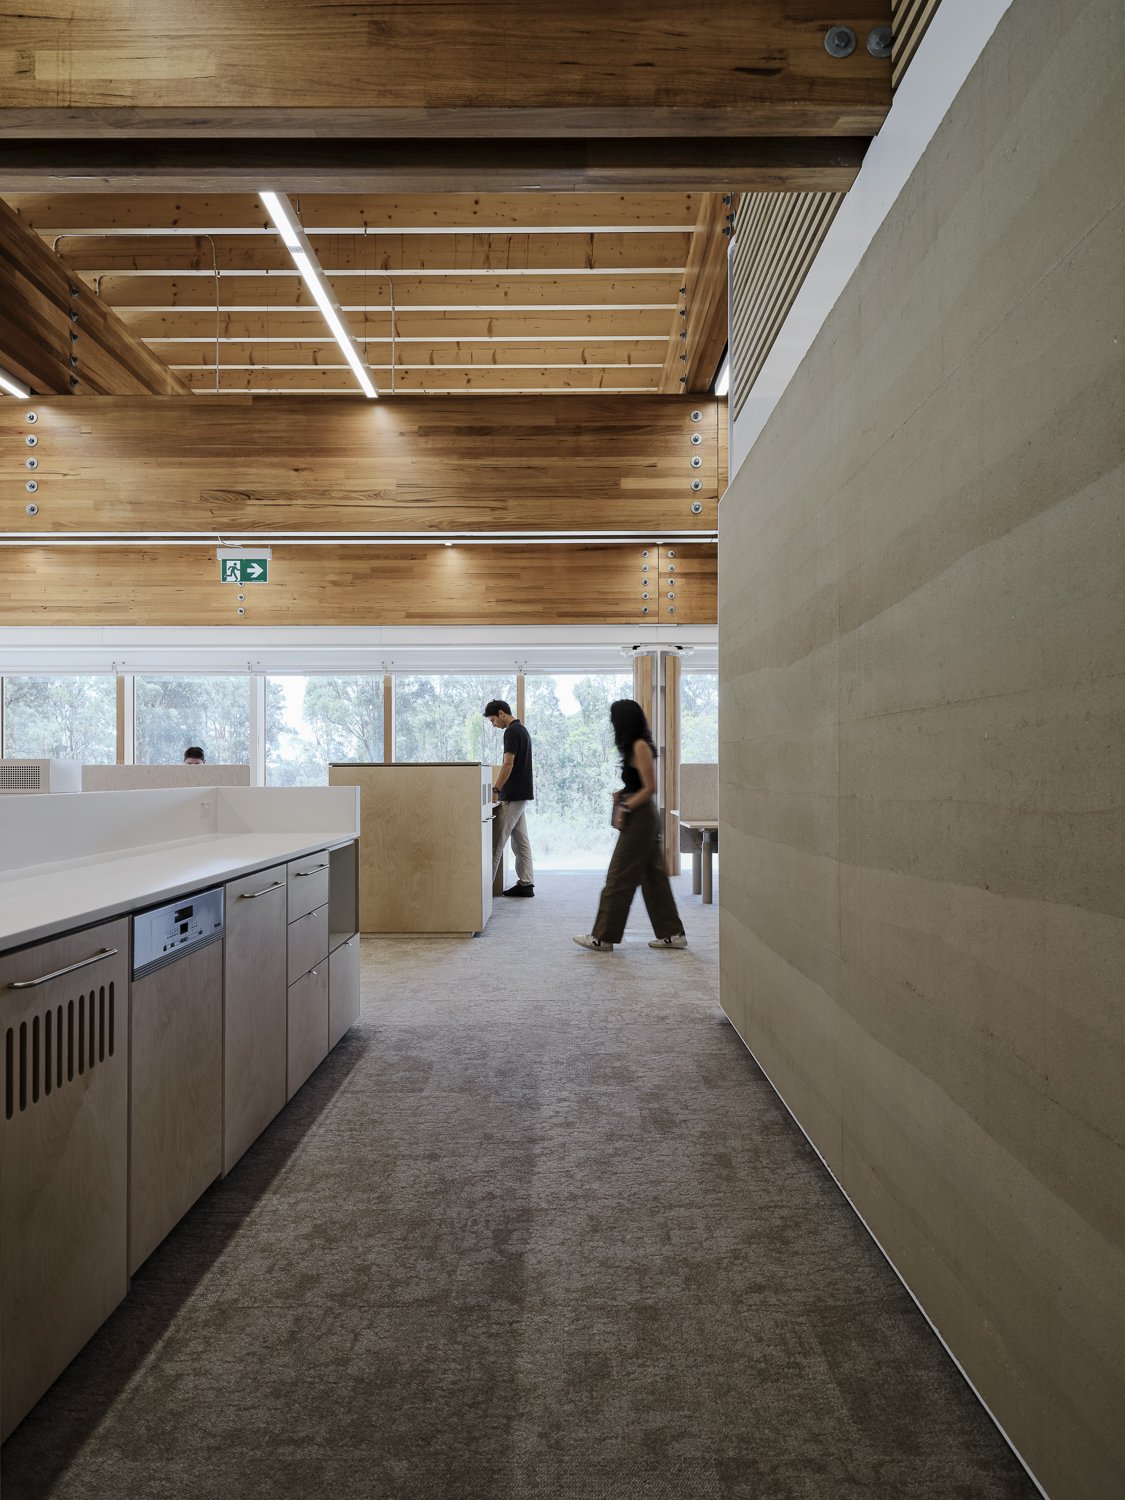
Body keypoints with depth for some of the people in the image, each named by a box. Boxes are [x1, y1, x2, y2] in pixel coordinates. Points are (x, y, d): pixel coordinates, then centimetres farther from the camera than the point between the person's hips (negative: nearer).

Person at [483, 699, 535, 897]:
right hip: (521, 794, 10)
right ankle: (525, 883, 11)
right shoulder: (521, 730, 16)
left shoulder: (512, 732, -15)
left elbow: (508, 765, -21)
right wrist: (498, 787, 21)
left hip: (513, 796, -10)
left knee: (497, 841, -6)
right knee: (520, 841, 10)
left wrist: (495, 790, -17)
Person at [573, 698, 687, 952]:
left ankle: (603, 937, 6)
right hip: (645, 817, 10)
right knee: (652, 876, 12)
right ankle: (672, 933, 17)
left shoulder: (639, 746, -15)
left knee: (619, 877, -2)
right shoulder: (637, 745, 14)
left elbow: (649, 788, -18)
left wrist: (625, 809, -16)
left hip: (639, 817, -10)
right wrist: (621, 795, 7)